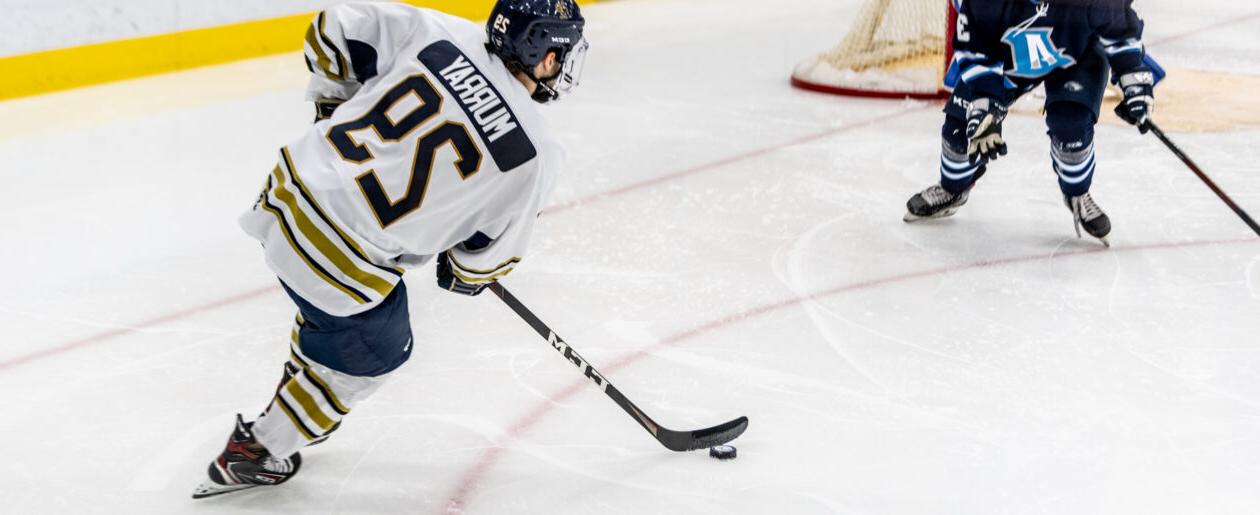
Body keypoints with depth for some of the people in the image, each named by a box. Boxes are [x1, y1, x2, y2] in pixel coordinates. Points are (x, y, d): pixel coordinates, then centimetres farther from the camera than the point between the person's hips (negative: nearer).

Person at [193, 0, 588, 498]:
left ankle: (297, 405, 58)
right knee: (376, 351, 24)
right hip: (340, 260, -5)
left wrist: (336, 111, 19)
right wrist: (466, 275, 22)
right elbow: (490, 251, -1)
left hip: (291, 193, 6)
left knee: (329, 307, 35)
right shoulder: (533, 153, -14)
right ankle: (252, 453, 35)